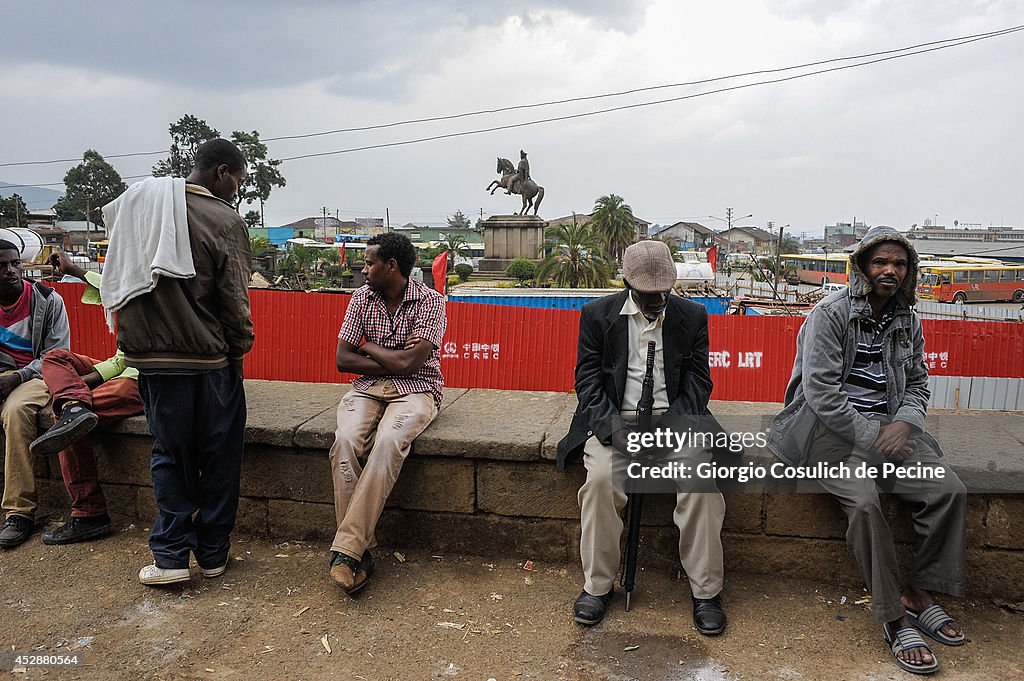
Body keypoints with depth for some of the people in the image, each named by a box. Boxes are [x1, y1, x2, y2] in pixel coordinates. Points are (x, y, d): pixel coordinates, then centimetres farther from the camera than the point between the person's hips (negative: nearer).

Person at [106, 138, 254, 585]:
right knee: (219, 456, 10)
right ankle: (213, 553, 18)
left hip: (152, 356, 5)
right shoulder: (223, 219, -10)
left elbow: (121, 279, 10)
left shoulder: (136, 205, 8)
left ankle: (171, 556, 14)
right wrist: (240, 346, 4)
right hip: (210, 359, -4)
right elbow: (235, 300, -11)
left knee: (170, 455, 14)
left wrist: (139, 340, 14)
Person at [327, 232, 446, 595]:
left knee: (388, 442, -35)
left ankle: (346, 549, -31)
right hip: (368, 387, 4)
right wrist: (393, 361, -7)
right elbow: (343, 359, 2)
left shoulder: (430, 301, -7)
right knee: (346, 440, -28)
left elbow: (408, 363, -17)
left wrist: (368, 347, -2)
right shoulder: (362, 297, 7)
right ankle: (361, 551, -23)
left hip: (416, 389, -3)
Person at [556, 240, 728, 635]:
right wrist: (614, 427, -15)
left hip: (673, 420, 1)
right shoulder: (598, 314, 6)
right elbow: (588, 379, 1)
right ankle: (597, 585, -11)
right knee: (600, 479, -28)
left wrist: (670, 427, -12)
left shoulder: (692, 315, 8)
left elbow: (698, 381, 5)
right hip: (616, 420, 0)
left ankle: (706, 591, -10)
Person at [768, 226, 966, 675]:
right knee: (864, 500, -30)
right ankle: (894, 618, -16)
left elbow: (917, 384, 19)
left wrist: (904, 422, -4)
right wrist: (871, 438, -16)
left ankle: (919, 592, 3)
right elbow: (821, 392, -15)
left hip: (888, 426, 6)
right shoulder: (830, 314, -8)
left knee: (950, 490, -15)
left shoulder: (907, 322, 13)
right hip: (832, 430, -6)